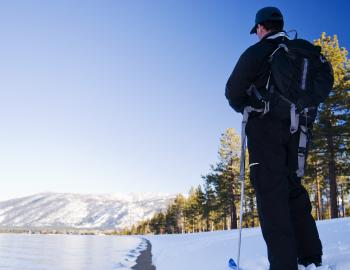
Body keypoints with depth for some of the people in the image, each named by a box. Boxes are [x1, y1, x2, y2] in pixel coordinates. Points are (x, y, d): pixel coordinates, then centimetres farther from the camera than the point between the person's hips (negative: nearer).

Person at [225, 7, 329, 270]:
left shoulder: (256, 53, -2)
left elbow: (233, 92, -4)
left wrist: (247, 109, 15)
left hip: (264, 127, -6)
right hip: (294, 129, 6)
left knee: (270, 191, -8)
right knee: (294, 187, 13)